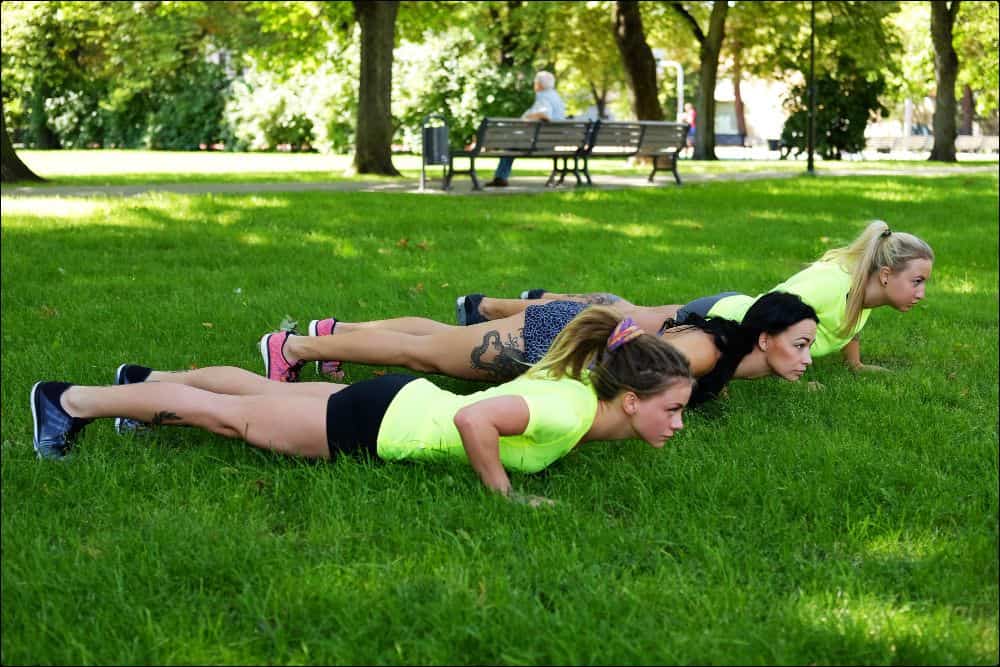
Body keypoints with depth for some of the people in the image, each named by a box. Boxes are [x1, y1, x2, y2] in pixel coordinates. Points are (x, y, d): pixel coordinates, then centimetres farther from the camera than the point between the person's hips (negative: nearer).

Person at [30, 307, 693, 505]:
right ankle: (71, 401, 24)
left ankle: (148, 381, 48)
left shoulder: (581, 385, -5)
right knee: (233, 416, 9)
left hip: (401, 402, 7)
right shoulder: (571, 413, -32)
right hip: (377, 423, -7)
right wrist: (504, 495, -32)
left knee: (263, 391, 26)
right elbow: (471, 418, -45)